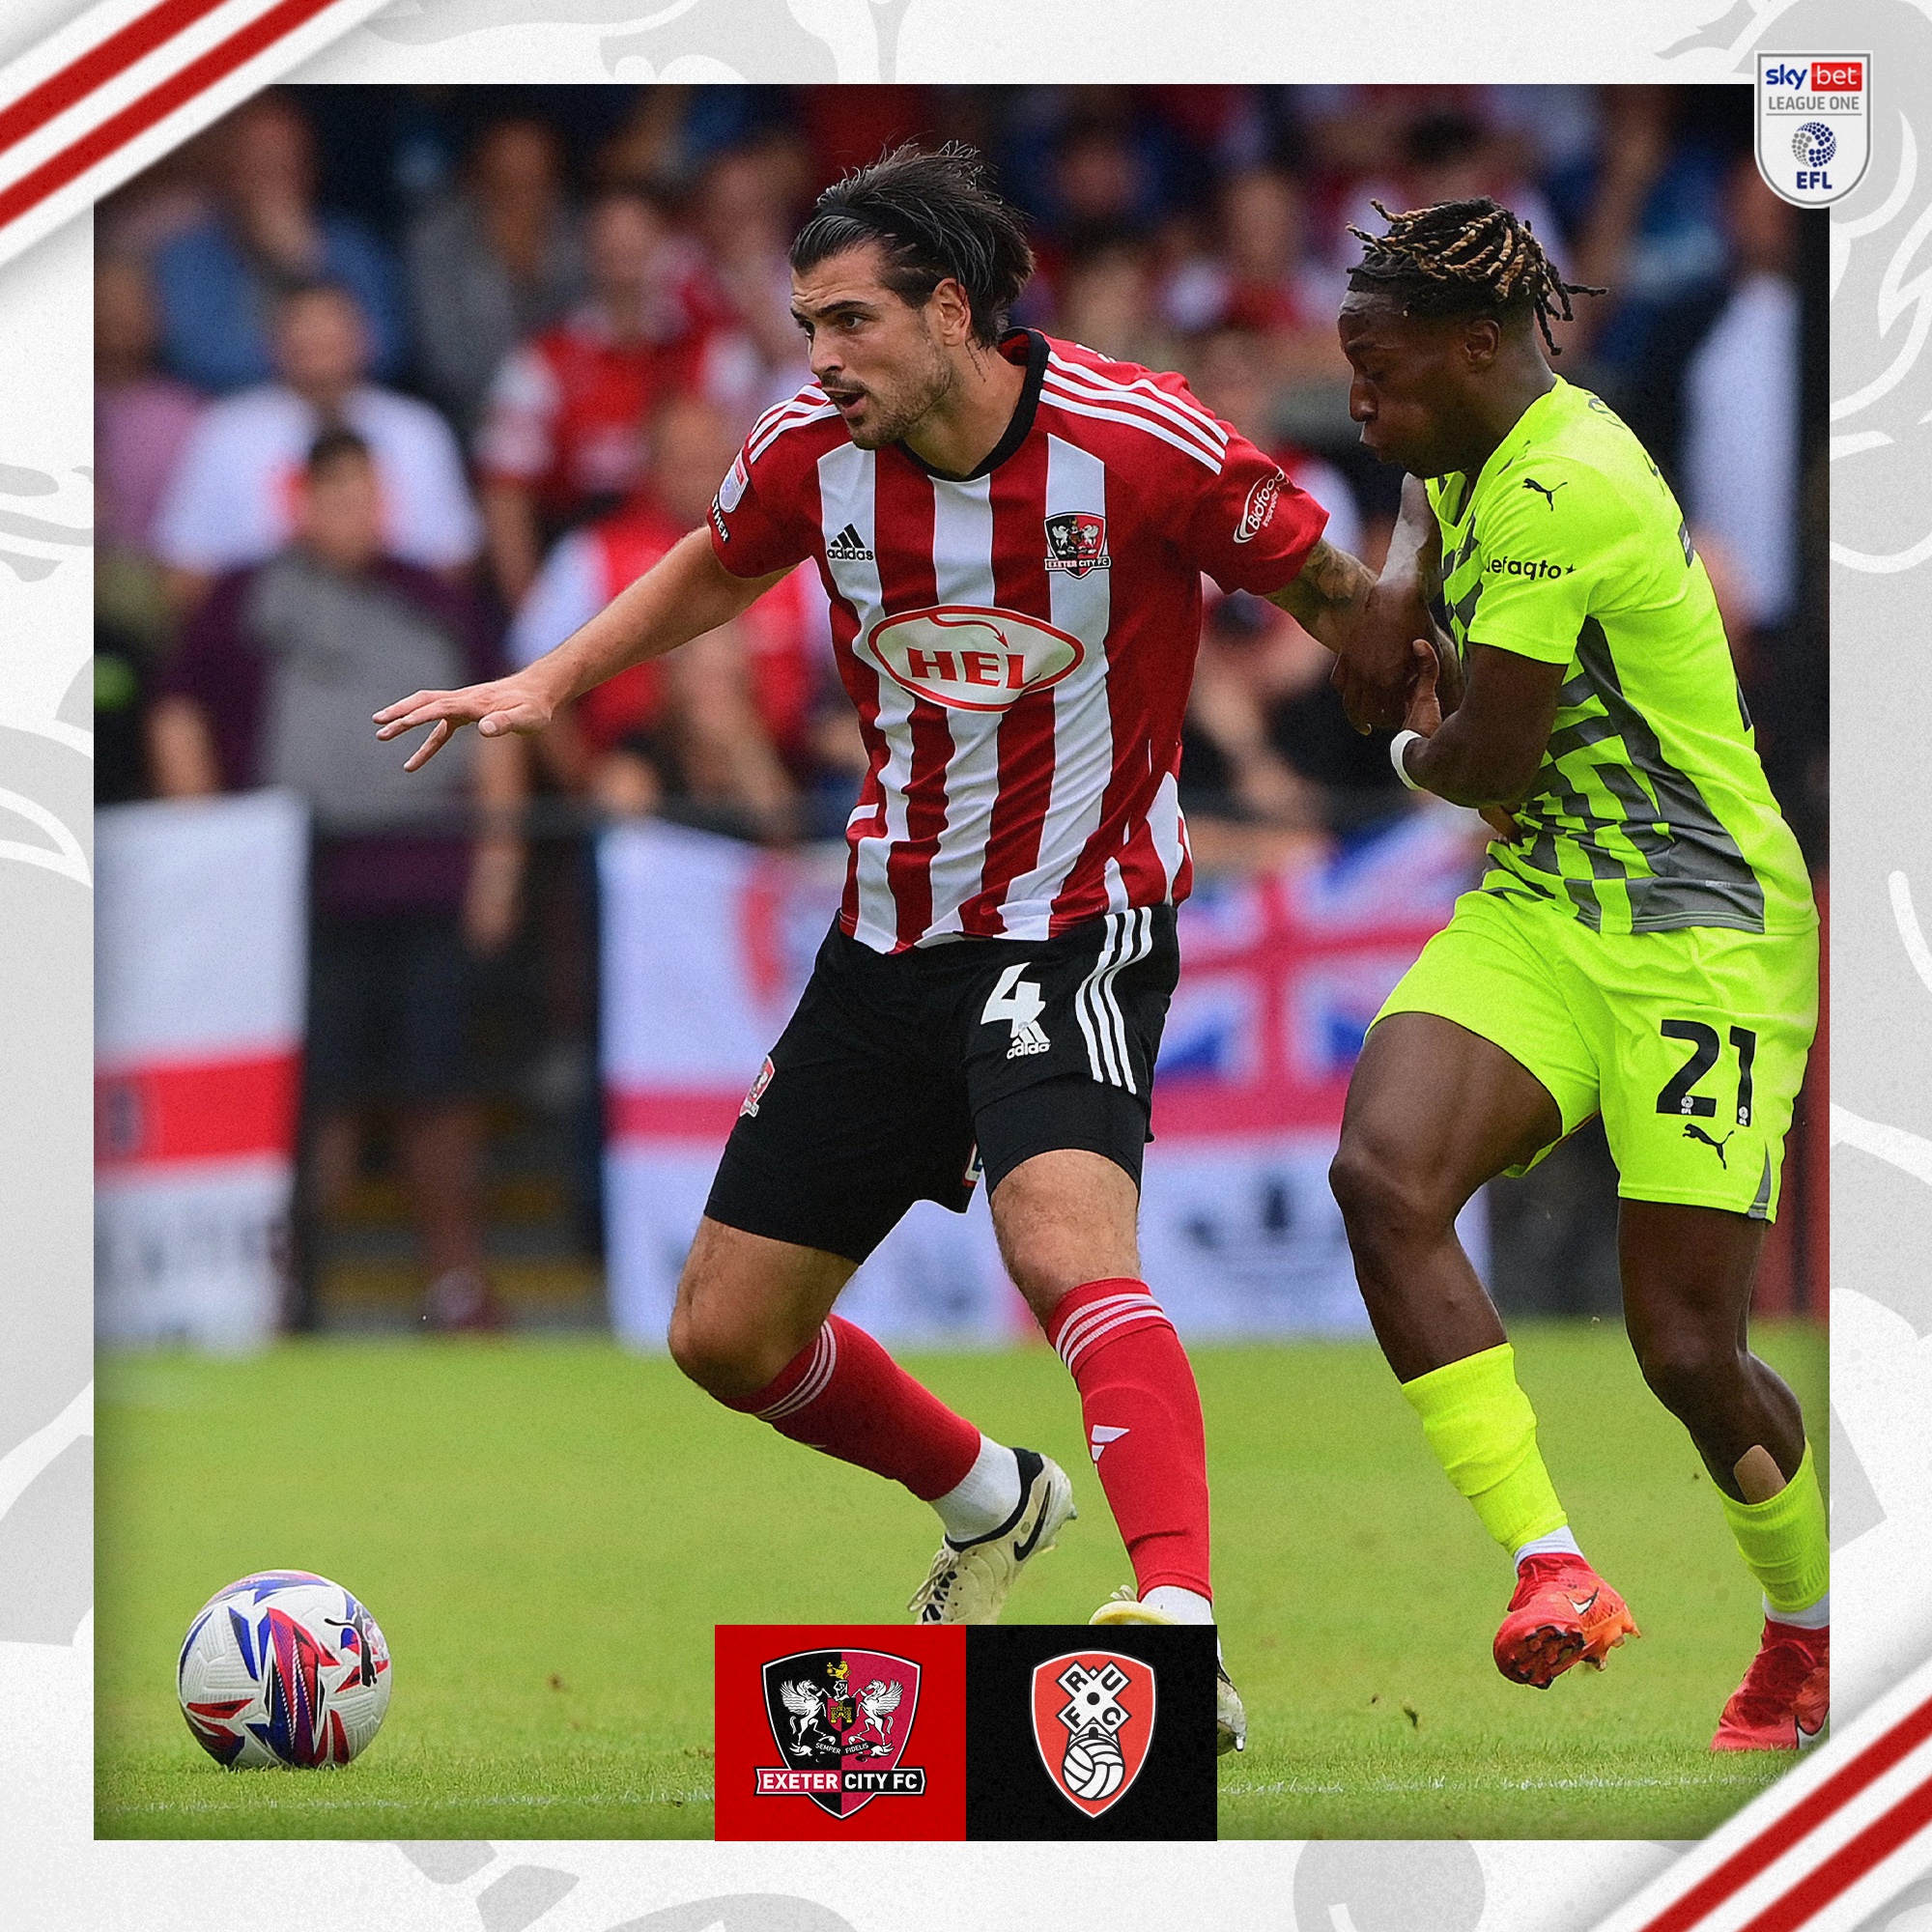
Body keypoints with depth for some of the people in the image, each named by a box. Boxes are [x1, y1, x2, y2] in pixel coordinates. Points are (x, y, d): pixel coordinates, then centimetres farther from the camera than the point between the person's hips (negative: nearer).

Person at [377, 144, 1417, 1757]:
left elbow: (1330, 596, -4)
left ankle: (1182, 1629, -44)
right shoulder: (810, 451, -6)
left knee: (1064, 1249, -34)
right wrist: (549, 683, 9)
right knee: (726, 1335, 9)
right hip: (892, 932, 6)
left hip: (1078, 920, -6)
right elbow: (715, 570, 17)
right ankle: (992, 1503, 36)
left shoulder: (1141, 445, -19)